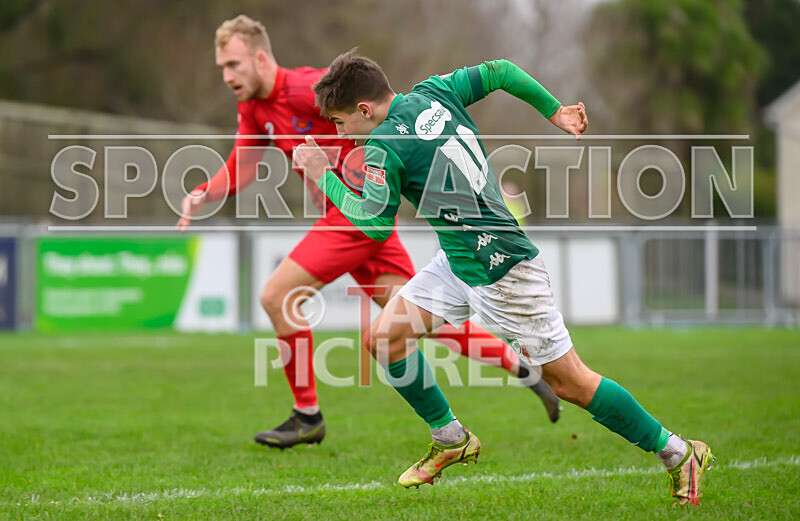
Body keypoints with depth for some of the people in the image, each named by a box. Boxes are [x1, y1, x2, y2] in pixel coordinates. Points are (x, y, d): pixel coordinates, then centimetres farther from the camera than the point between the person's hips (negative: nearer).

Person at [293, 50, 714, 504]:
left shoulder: (384, 147, -20)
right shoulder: (434, 92, 2)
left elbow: (375, 225, -12)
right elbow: (499, 72, 8)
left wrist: (325, 176, -2)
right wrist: (554, 111, 19)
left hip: (501, 270, -9)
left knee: (569, 382, 0)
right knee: (386, 337, 5)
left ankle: (679, 453, 10)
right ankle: (451, 440, 21)